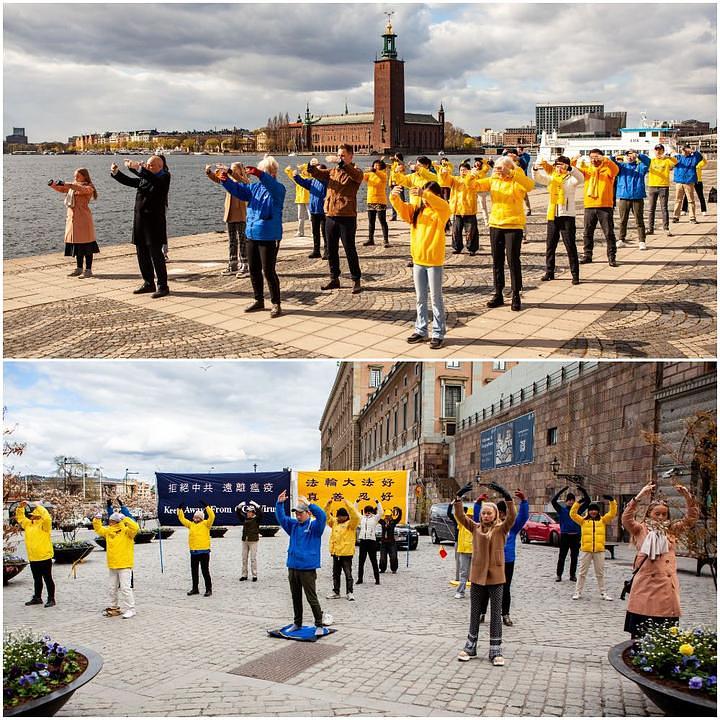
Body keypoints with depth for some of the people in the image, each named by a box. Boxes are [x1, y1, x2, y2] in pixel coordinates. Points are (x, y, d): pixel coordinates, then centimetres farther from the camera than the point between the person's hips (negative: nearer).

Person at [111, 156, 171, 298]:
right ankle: (148, 283, 22)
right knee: (142, 254, 11)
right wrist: (116, 172, 2)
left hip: (155, 221, -8)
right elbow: (128, 181, 18)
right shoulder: (144, 178, 15)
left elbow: (153, 178, -26)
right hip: (140, 220, 8)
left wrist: (137, 168, -33)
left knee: (156, 253, -7)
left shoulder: (164, 177, -6)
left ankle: (162, 286, -1)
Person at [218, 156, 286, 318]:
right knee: (254, 270, 13)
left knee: (268, 271, -5)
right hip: (252, 235, 7)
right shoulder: (254, 187, 12)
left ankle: (276, 304, 5)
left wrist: (260, 175, -47)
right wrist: (225, 180, -16)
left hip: (269, 237, -7)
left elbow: (272, 186, -31)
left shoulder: (278, 188, -8)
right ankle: (258, 300, 27)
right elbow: (237, 189, 3)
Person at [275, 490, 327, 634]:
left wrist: (309, 504, -32)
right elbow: (281, 518, 8)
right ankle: (297, 623, 28)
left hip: (307, 569, -6)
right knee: (296, 598, 16)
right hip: (293, 567, 6)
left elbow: (322, 516, -25)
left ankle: (319, 625, 8)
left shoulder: (314, 525, -7)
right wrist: (279, 503, -8)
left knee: (312, 598, -2)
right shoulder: (293, 525, 9)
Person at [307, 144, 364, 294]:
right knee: (331, 250, 12)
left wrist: (342, 164, -37)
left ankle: (356, 281, 6)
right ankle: (334, 279, 23)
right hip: (330, 216, 6)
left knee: (350, 250, -2)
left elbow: (357, 175, -25)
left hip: (347, 217, -6)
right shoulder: (333, 171, 16)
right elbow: (320, 174, 0)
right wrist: (312, 168, -22)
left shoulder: (355, 172, -2)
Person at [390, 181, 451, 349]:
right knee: (420, 298, 13)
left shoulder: (441, 212, -7)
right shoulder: (416, 210, 8)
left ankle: (438, 334, 8)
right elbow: (401, 208, -4)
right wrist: (394, 196, -25)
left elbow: (444, 206, -28)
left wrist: (425, 194, -42)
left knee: (436, 298, 2)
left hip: (434, 261, -5)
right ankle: (421, 331, 23)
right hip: (418, 260, 5)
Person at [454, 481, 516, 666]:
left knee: (496, 613, 5)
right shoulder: (475, 527, 4)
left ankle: (496, 651, 11)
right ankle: (470, 647, 23)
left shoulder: (501, 529, -3)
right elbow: (460, 516, -6)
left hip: (495, 576, -2)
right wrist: (459, 497, -19)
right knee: (474, 612, 12)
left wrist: (507, 497, -32)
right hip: (477, 574, 2)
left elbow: (512, 515, -20)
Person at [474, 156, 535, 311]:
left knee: (513, 260, -4)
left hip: (514, 225, -5)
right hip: (495, 224, 5)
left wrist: (510, 173, -35)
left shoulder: (517, 182, -7)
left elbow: (530, 185, -28)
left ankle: (516, 295, 5)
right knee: (497, 261, 10)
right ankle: (498, 294, 19)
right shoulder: (493, 180, 7)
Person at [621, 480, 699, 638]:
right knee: (640, 632, 1)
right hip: (646, 585, -3)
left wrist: (688, 497, -6)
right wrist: (639, 496, -22)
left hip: (667, 585, 3)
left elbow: (691, 518, 9)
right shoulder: (641, 530, 5)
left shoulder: (672, 531, 15)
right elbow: (626, 519, -12)